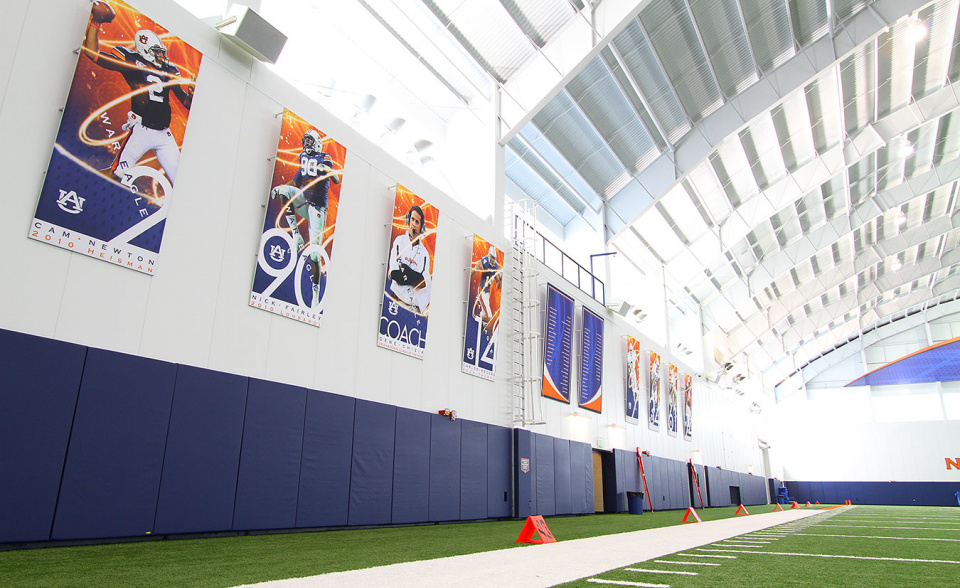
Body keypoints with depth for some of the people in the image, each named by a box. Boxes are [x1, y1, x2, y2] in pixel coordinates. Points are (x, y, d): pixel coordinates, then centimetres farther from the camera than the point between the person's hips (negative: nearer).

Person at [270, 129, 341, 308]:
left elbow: (337, 180, -9)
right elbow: (296, 181, 22)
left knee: (315, 249, -9)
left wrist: (329, 170, -29)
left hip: (317, 206, -5)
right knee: (285, 191, -27)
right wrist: (279, 186, 7)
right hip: (302, 201, 5)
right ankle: (296, 237, -23)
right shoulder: (304, 159, 18)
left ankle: (316, 290, 0)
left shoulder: (324, 159, 2)